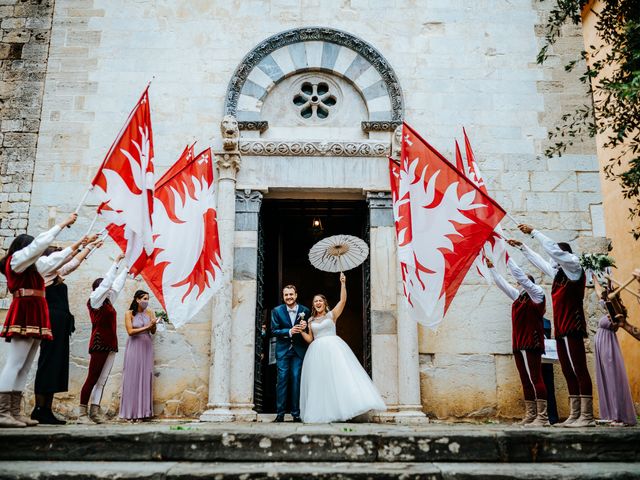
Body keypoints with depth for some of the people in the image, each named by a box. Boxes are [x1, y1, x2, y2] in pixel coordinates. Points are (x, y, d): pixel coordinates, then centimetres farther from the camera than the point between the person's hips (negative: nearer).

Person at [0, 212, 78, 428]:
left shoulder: (33, 265, 23)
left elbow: (54, 259, 33)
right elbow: (41, 242, -5)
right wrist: (63, 224, 2)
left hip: (33, 319, 9)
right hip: (23, 317, -9)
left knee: (23, 368, 3)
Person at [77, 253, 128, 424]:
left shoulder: (107, 301, 16)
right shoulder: (94, 300, -3)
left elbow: (117, 285, 25)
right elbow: (107, 281, -7)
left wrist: (126, 269, 28)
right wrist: (117, 262, -3)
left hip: (110, 345, 8)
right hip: (99, 344, -8)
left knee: (102, 380, 4)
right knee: (92, 378, -7)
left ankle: (95, 413, 5)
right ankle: (82, 413, -4)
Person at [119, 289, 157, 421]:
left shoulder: (149, 312, 5)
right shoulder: (129, 314, -4)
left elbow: (153, 332, 9)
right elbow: (130, 331, -12)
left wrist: (153, 325, -12)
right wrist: (146, 327, -17)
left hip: (147, 346, 3)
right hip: (134, 346, -3)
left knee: (146, 376, 2)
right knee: (133, 377, -1)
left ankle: (144, 410, 7)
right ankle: (131, 411, 5)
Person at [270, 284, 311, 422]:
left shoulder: (305, 311, 1)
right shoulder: (277, 311, 0)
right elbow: (274, 331, -3)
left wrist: (305, 327, -16)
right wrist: (289, 331, -17)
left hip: (299, 349, 0)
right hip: (283, 349, 0)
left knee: (296, 379, -1)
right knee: (282, 379, -2)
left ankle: (296, 413, 5)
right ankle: (280, 413, 3)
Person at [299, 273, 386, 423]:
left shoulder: (332, 314, 8)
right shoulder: (311, 320, 17)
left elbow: (343, 300, -4)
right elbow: (310, 339, 16)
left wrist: (343, 284, -11)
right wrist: (301, 331, 0)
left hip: (333, 348, -3)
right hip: (317, 351, 3)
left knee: (340, 376, -14)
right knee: (320, 381, 0)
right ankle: (322, 413, 3)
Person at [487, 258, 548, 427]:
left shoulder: (537, 293, 0)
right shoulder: (518, 296, 19)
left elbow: (518, 274, -9)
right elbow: (501, 283, 27)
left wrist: (506, 257, -6)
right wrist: (491, 267, 26)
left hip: (531, 344, -8)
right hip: (519, 345, 8)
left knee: (535, 379, -10)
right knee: (526, 381, 8)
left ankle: (543, 417, -10)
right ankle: (530, 416, 11)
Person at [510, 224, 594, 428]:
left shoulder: (574, 267, -1)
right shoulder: (559, 272, 21)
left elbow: (554, 249, -14)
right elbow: (539, 261, 34)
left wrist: (533, 232, -9)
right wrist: (522, 247, 38)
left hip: (572, 329, -9)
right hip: (561, 330, 9)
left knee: (580, 371, -10)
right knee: (569, 373, 6)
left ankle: (587, 417, -11)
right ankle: (574, 416, 8)